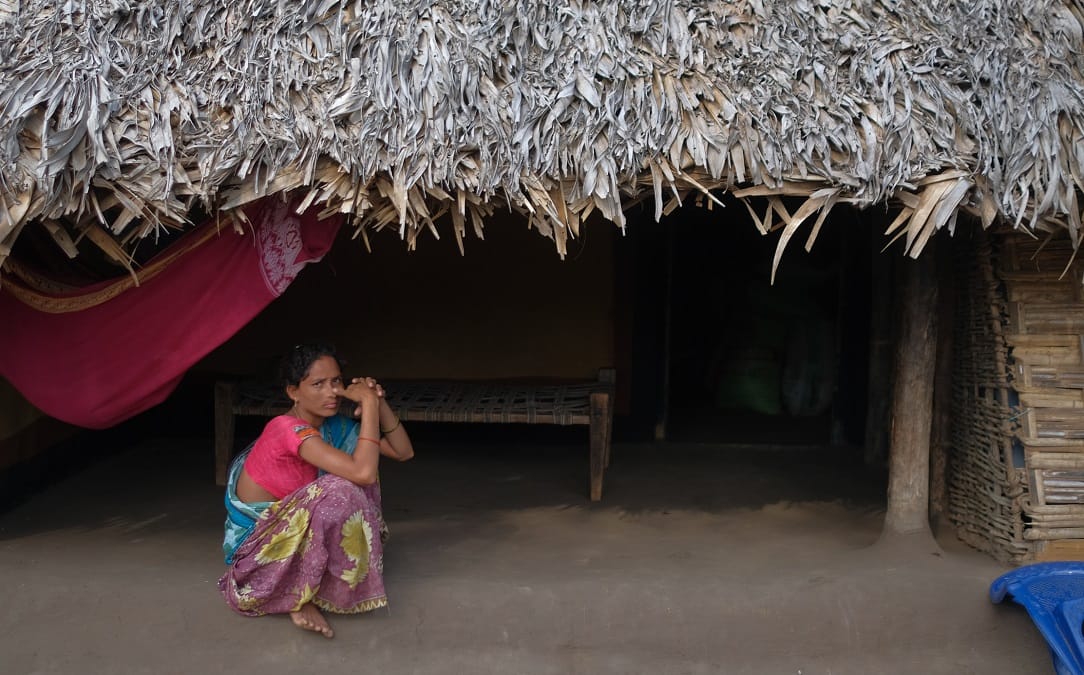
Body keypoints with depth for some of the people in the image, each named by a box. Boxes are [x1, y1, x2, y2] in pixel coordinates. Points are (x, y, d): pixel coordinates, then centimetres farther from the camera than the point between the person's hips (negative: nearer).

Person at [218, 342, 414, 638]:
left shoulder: (334, 426, -1)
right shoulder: (289, 429, -26)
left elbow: (404, 452, -1)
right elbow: (364, 472, -37)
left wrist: (378, 402, -14)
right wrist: (369, 403, -29)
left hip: (291, 530, 8)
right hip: (254, 541, -8)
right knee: (339, 492, -29)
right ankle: (298, 597, -14)